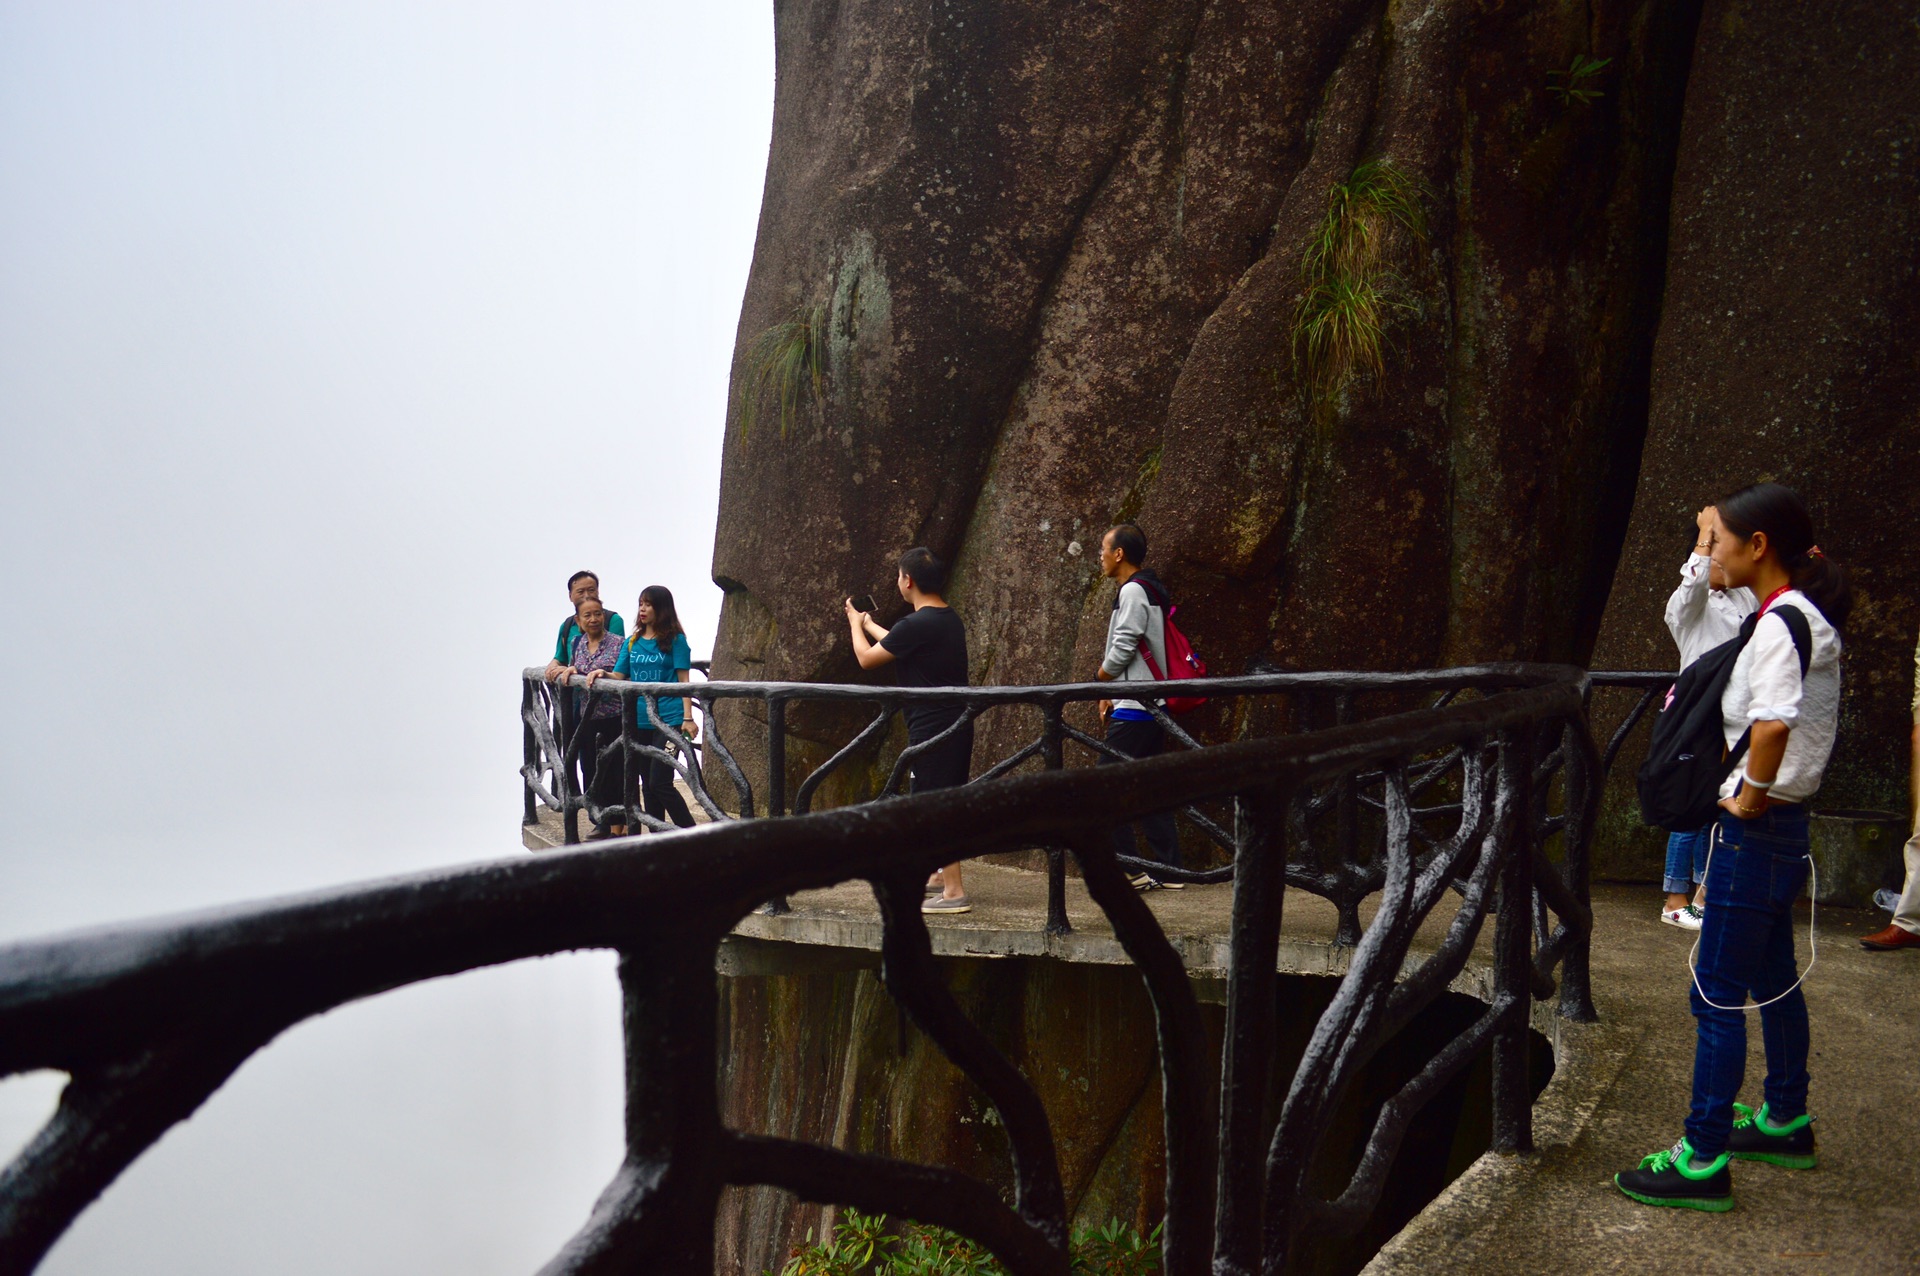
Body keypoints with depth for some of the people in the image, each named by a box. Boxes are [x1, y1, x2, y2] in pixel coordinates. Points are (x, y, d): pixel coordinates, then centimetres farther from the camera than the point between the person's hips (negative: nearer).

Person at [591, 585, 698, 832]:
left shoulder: (675, 640, -1)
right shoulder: (632, 643, 14)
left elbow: (684, 679, -4)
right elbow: (619, 677, 13)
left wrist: (688, 718, -12)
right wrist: (602, 673, -9)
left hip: (669, 719, -6)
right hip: (640, 721, 6)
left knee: (660, 783, -14)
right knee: (648, 784, 10)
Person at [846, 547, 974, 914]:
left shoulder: (917, 624, -19)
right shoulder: (949, 619, 9)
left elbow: (867, 658, -6)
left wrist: (855, 624, 13)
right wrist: (869, 624, 40)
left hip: (932, 729, -10)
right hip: (957, 724, 10)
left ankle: (954, 892, -6)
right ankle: (940, 873, 37)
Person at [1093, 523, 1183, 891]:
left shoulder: (1133, 590, -13)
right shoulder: (1150, 588, 19)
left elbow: (1122, 649, -18)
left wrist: (1099, 680, 0)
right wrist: (1111, 694, 17)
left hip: (1134, 709, -10)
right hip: (1153, 707, 10)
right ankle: (1168, 870, 13)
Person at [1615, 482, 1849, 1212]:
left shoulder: (1780, 623, -20)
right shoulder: (1809, 617, 10)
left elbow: (1774, 724, -35)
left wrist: (1750, 796, -22)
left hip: (1754, 828, -10)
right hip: (1782, 827, 10)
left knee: (1717, 994, -4)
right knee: (1773, 980, 21)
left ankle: (1703, 1161, 2)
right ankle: (1786, 1124, 35)